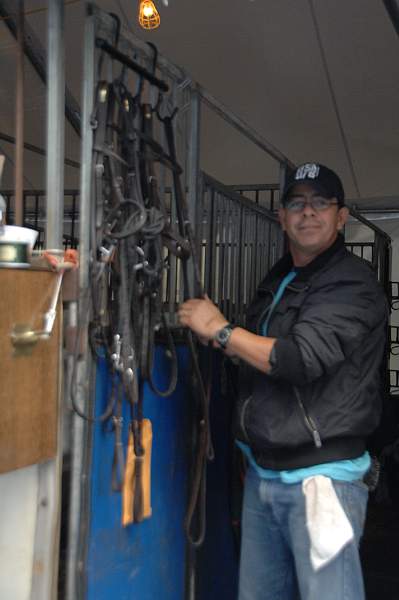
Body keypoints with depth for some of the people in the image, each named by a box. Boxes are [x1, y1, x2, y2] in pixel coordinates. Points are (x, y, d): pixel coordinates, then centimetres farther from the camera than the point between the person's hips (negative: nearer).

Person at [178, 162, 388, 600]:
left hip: (320, 476, -8)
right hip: (262, 474, 8)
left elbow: (301, 358, -23)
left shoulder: (352, 283, -10)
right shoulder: (277, 280, 17)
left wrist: (219, 329, -12)